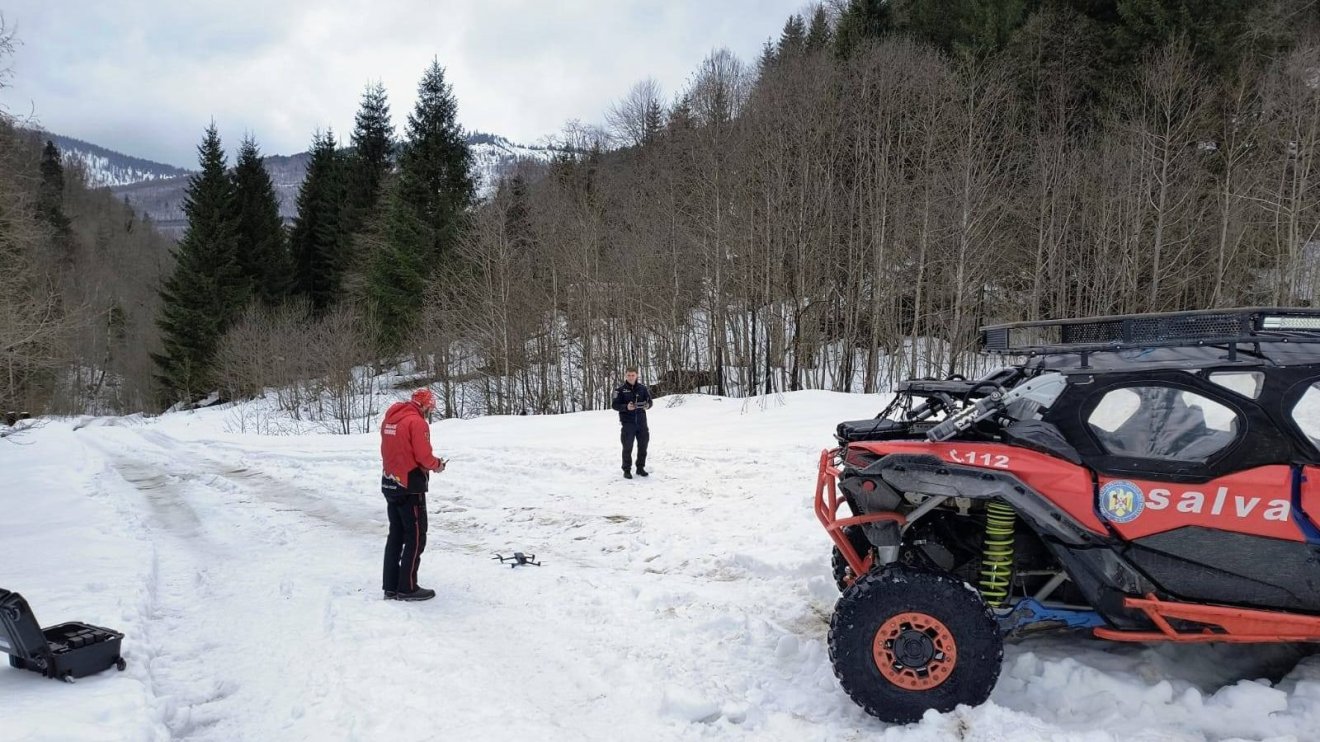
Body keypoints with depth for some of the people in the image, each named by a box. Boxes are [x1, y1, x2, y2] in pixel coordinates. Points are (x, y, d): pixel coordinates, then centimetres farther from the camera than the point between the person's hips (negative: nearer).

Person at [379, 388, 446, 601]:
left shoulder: (390, 418, 10)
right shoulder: (417, 422, -16)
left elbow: (390, 451, 15)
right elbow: (424, 457, -20)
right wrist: (437, 464, 0)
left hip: (390, 484, 8)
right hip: (410, 488, -8)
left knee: (396, 534, 15)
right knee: (416, 536, 1)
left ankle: (390, 586, 18)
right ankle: (407, 588, 4)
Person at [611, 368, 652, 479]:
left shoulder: (643, 388, 6)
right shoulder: (621, 390, -1)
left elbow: (650, 401, 9)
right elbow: (615, 405, -4)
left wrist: (647, 406, -15)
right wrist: (626, 407, -22)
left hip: (641, 422, 3)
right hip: (628, 423, -3)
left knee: (643, 445, 8)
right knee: (627, 447, -1)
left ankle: (640, 468, 21)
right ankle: (627, 470, 8)